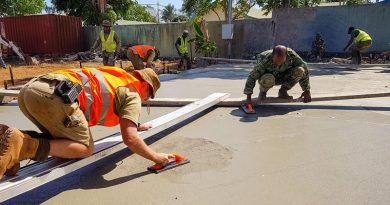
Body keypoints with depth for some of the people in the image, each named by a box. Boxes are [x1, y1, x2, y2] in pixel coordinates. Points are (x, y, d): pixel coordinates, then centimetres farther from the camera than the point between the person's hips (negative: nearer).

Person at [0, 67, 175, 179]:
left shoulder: (117, 77, 33)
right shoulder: (132, 95, 8)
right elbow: (129, 139, -4)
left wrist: (135, 126, 59)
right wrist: (156, 157, 11)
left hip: (31, 88, 9)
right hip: (55, 94, -9)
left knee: (60, 141, 26)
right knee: (86, 148, 5)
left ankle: (15, 137, 2)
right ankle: (23, 146, -14)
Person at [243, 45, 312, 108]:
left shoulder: (292, 55, -26)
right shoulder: (264, 60, -33)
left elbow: (304, 70, -14)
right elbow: (252, 77, -31)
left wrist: (307, 91, -12)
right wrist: (248, 98, -34)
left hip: (283, 77, 3)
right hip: (268, 77, -3)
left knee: (300, 70, -25)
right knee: (268, 79, -40)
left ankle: (283, 91, -6)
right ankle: (263, 91, -5)